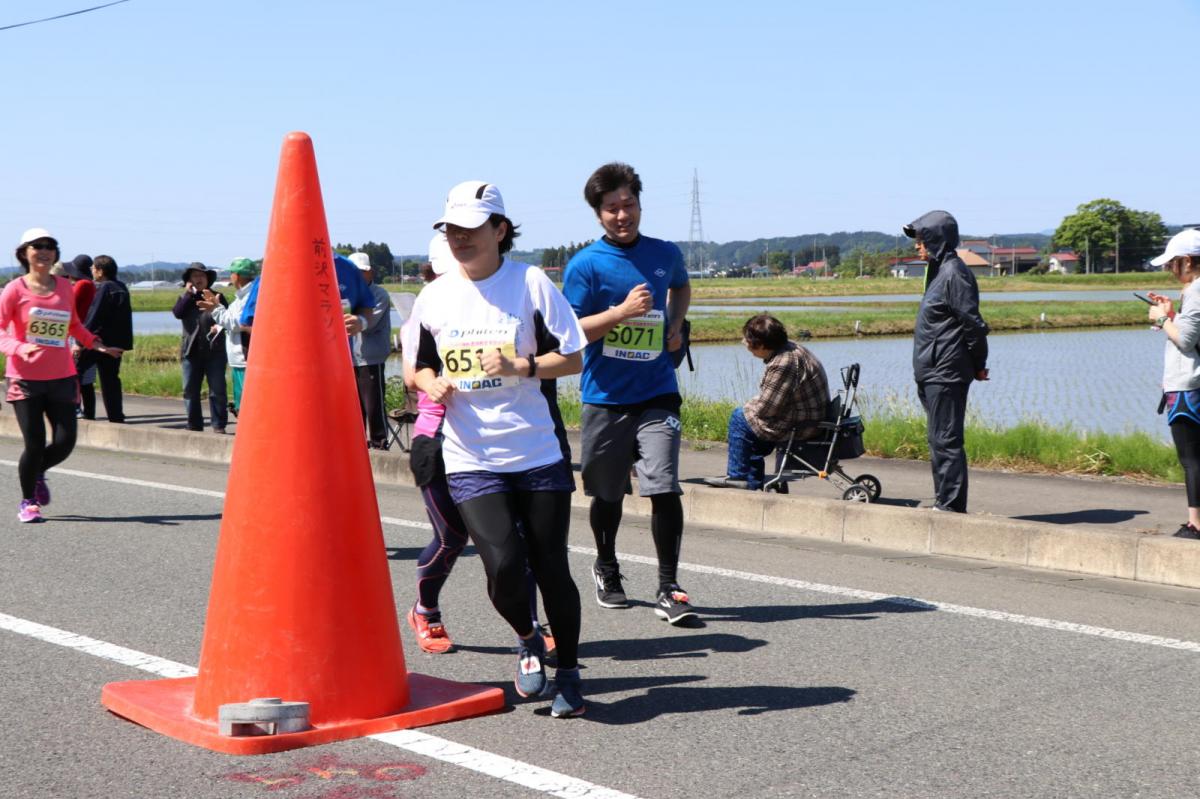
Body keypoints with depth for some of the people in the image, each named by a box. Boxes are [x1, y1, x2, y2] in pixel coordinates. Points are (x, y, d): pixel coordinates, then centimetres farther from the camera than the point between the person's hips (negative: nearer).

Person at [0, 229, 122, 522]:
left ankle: (37, 474, 33)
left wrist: (96, 345, 10)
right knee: (35, 444, -5)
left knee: (65, 442, -1)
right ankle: (28, 502, 18)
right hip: (25, 378, -4)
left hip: (61, 377, 4)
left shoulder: (65, 288, 9)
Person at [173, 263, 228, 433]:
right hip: (191, 351, 2)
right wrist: (187, 294, -9)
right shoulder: (186, 298, 12)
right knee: (190, 391, 6)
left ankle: (219, 425, 3)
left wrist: (220, 325, -13)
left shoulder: (217, 297, 8)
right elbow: (177, 312, -8)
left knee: (217, 390, -3)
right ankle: (194, 425, 14)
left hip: (214, 350, -2)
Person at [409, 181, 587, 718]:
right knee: (503, 564, -14)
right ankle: (527, 640, 20)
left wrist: (521, 366, -18)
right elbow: (417, 366, 18)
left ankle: (568, 673, 27)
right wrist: (433, 383, -4)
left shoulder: (531, 282, -4)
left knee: (550, 567, 3)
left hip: (537, 453, -1)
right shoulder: (434, 296, 5)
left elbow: (573, 357, -2)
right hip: (470, 458, 1)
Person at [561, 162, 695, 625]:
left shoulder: (666, 254, 7)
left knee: (664, 489, -12)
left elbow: (682, 286, 30)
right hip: (605, 396, -1)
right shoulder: (585, 265, -5)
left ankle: (668, 590, -4)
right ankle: (606, 570, 38)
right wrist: (622, 311, -20)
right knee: (607, 495, 13)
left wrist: (675, 325, 11)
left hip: (657, 394, 1)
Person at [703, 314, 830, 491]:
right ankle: (754, 483, 27)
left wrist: (748, 407, -1)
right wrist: (753, 405, 6)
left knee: (740, 417, -3)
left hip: (800, 427, -10)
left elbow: (765, 408, -22)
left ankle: (737, 475, 9)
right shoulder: (792, 348, 7)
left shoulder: (783, 364, -27)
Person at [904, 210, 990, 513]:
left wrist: (978, 364, -8)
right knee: (938, 439, 13)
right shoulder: (939, 271, 16)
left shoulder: (954, 273, -14)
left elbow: (972, 323, -16)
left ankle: (951, 505, -4)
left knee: (945, 440, -8)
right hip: (933, 372, 10)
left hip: (946, 374, -10)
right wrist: (976, 364, 20)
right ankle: (945, 503, 19)